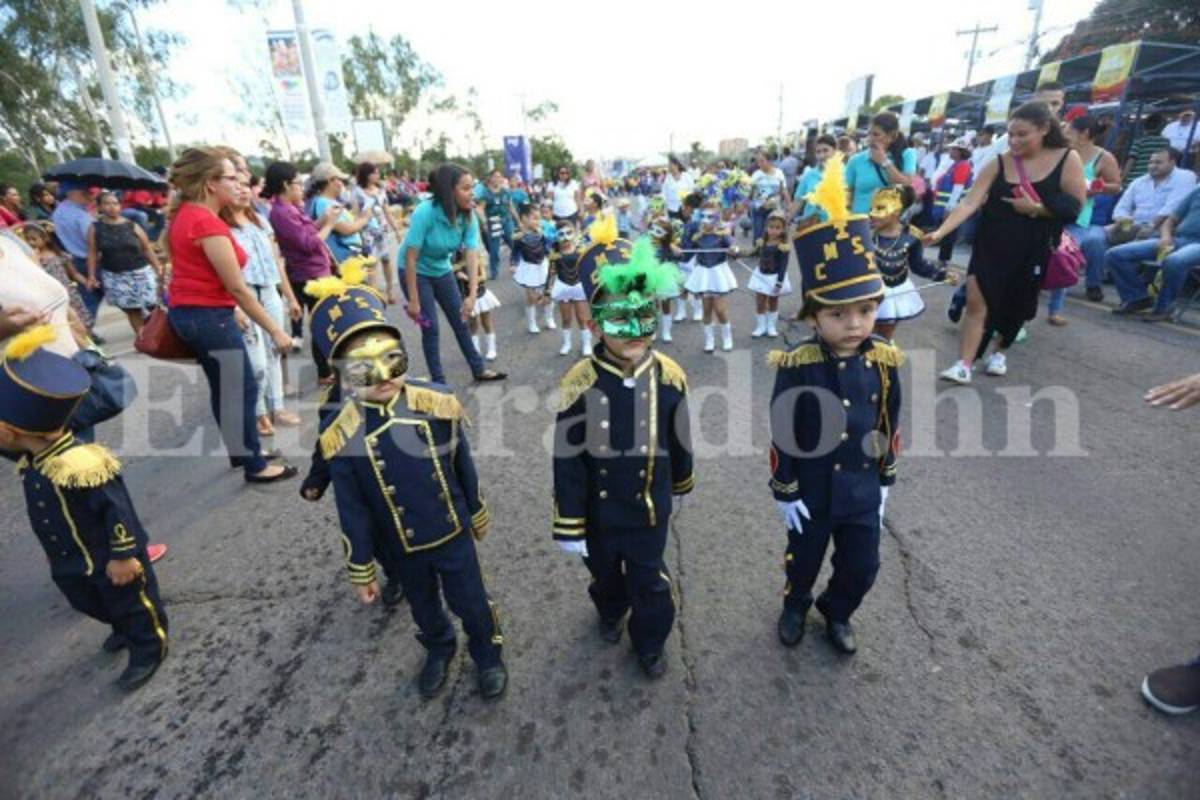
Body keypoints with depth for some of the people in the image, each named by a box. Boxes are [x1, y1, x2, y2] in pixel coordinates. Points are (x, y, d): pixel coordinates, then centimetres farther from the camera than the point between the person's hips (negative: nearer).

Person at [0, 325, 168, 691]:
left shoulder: (79, 466, -35)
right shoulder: (33, 460, -3)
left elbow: (118, 511, -30)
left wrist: (123, 555, -23)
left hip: (111, 561, -10)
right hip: (72, 564, 10)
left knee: (132, 604, 11)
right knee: (91, 603, 29)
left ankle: (148, 649, 31)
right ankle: (125, 630, 54)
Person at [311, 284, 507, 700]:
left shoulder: (437, 402, -20)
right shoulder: (339, 433, -19)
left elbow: (463, 464, -5)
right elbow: (352, 510, -9)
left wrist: (477, 512, 6)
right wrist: (361, 569, 0)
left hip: (452, 531, -1)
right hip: (401, 546, 1)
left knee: (470, 601, 17)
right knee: (424, 606, 26)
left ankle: (488, 655, 46)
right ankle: (439, 650, 57)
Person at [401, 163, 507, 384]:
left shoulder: (469, 216, -15)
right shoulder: (425, 212, -31)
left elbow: (472, 255, -22)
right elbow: (410, 258, -27)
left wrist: (472, 295, -31)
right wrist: (413, 300, -24)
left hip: (442, 271, 5)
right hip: (416, 273, -5)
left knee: (460, 322, 10)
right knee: (431, 329, -4)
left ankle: (479, 370, 24)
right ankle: (439, 383, 9)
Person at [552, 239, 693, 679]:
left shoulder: (669, 376, -17)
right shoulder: (579, 384, -25)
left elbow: (679, 440, 1)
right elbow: (568, 463, -17)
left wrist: (680, 485, 15)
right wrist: (569, 526, -10)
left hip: (650, 507, 1)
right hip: (599, 511, 0)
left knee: (651, 582, 18)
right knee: (605, 573, 27)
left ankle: (650, 642, 48)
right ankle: (611, 613, 61)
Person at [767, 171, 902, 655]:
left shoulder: (884, 361, -10)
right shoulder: (796, 366, -21)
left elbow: (890, 425, 2)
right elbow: (782, 433, -15)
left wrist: (885, 480, 8)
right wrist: (784, 491, -10)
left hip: (863, 491, 3)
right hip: (811, 492, -3)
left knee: (862, 567, 18)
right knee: (804, 559, 20)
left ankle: (837, 612, 49)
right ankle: (795, 607, 51)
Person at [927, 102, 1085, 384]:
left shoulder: (1067, 159, -5)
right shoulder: (998, 164, -6)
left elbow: (1074, 207, -6)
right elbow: (969, 203, -16)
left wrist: (1035, 208, -17)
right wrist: (940, 231, -29)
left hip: (1034, 250, 1)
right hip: (991, 246, 0)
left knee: (1016, 306, 13)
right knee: (976, 302, -8)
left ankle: (1000, 351, 38)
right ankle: (963, 365, -5)